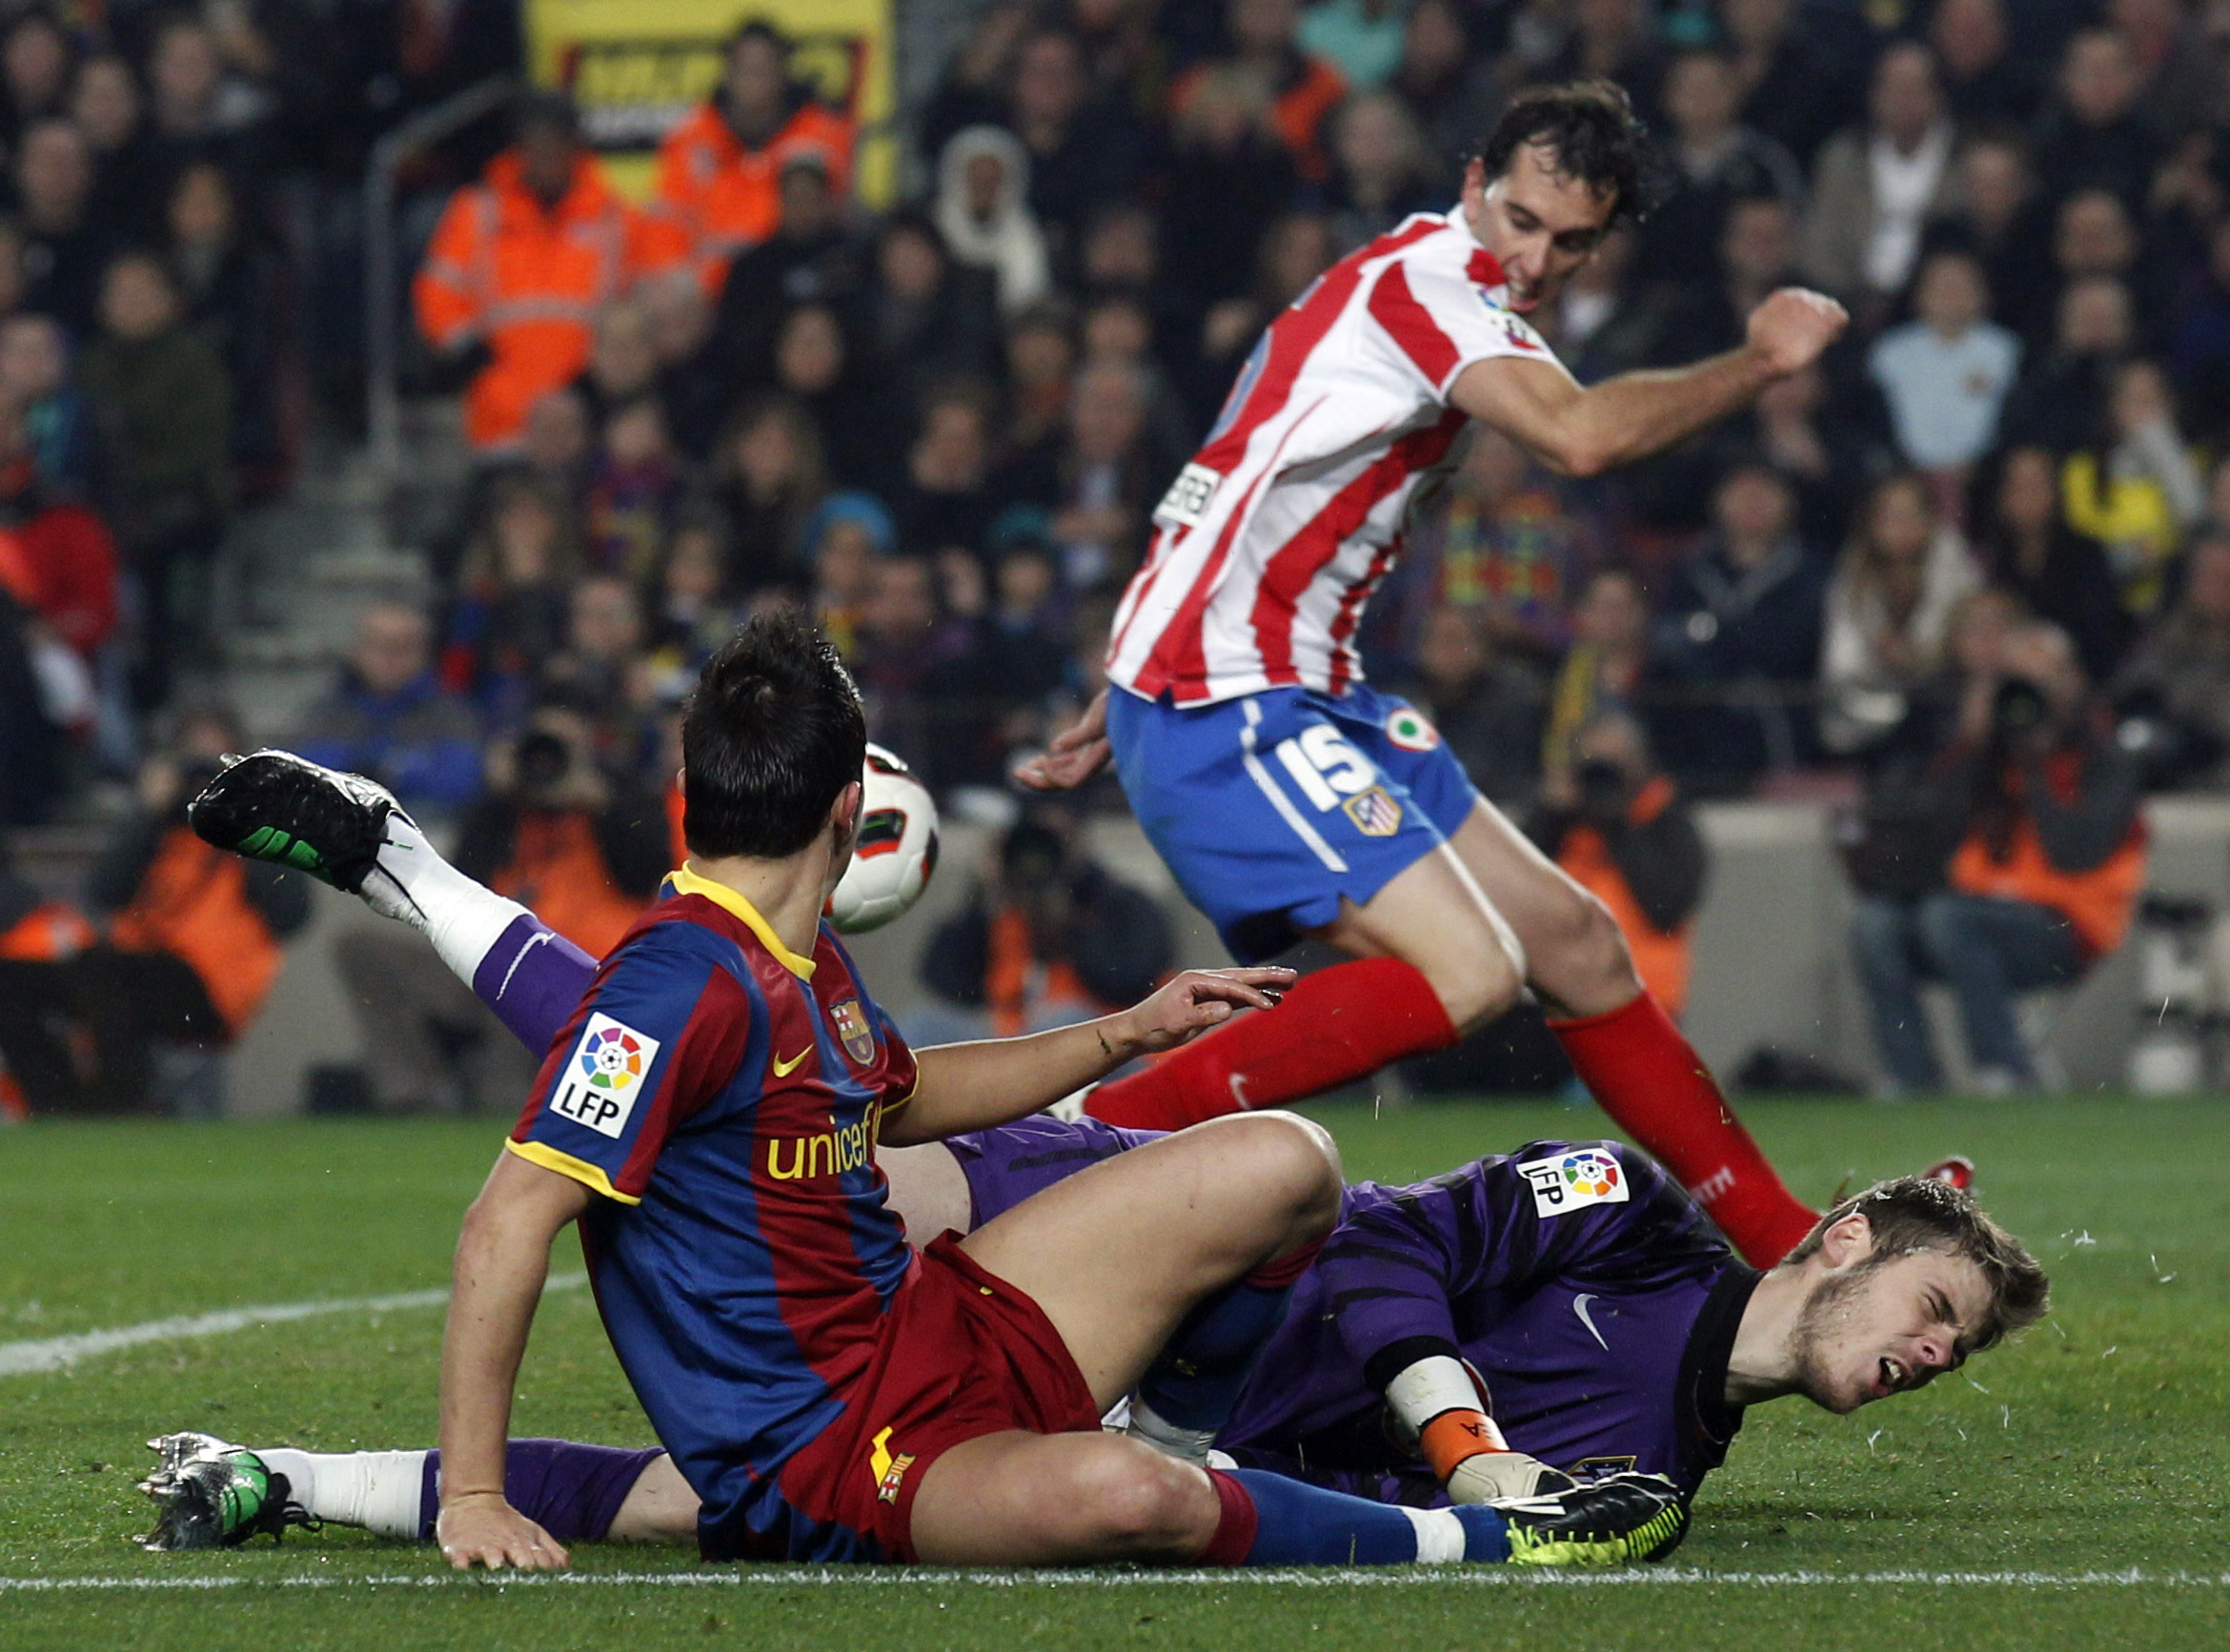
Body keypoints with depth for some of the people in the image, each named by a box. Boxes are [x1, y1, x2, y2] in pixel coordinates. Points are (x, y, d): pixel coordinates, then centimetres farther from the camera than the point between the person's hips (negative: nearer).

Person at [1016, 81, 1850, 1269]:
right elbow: (1580, 437, -31)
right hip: (1226, 711, -10)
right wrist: (1757, 365, -16)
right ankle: (1094, 1139, -19)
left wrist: (1119, 705, 28)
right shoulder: (1428, 277, -13)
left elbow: (1229, 502, 24)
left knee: (1572, 940, 13)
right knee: (1468, 975, -23)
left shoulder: (1415, 281, 18)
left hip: (1307, 698, 10)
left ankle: (1790, 1247, 23)